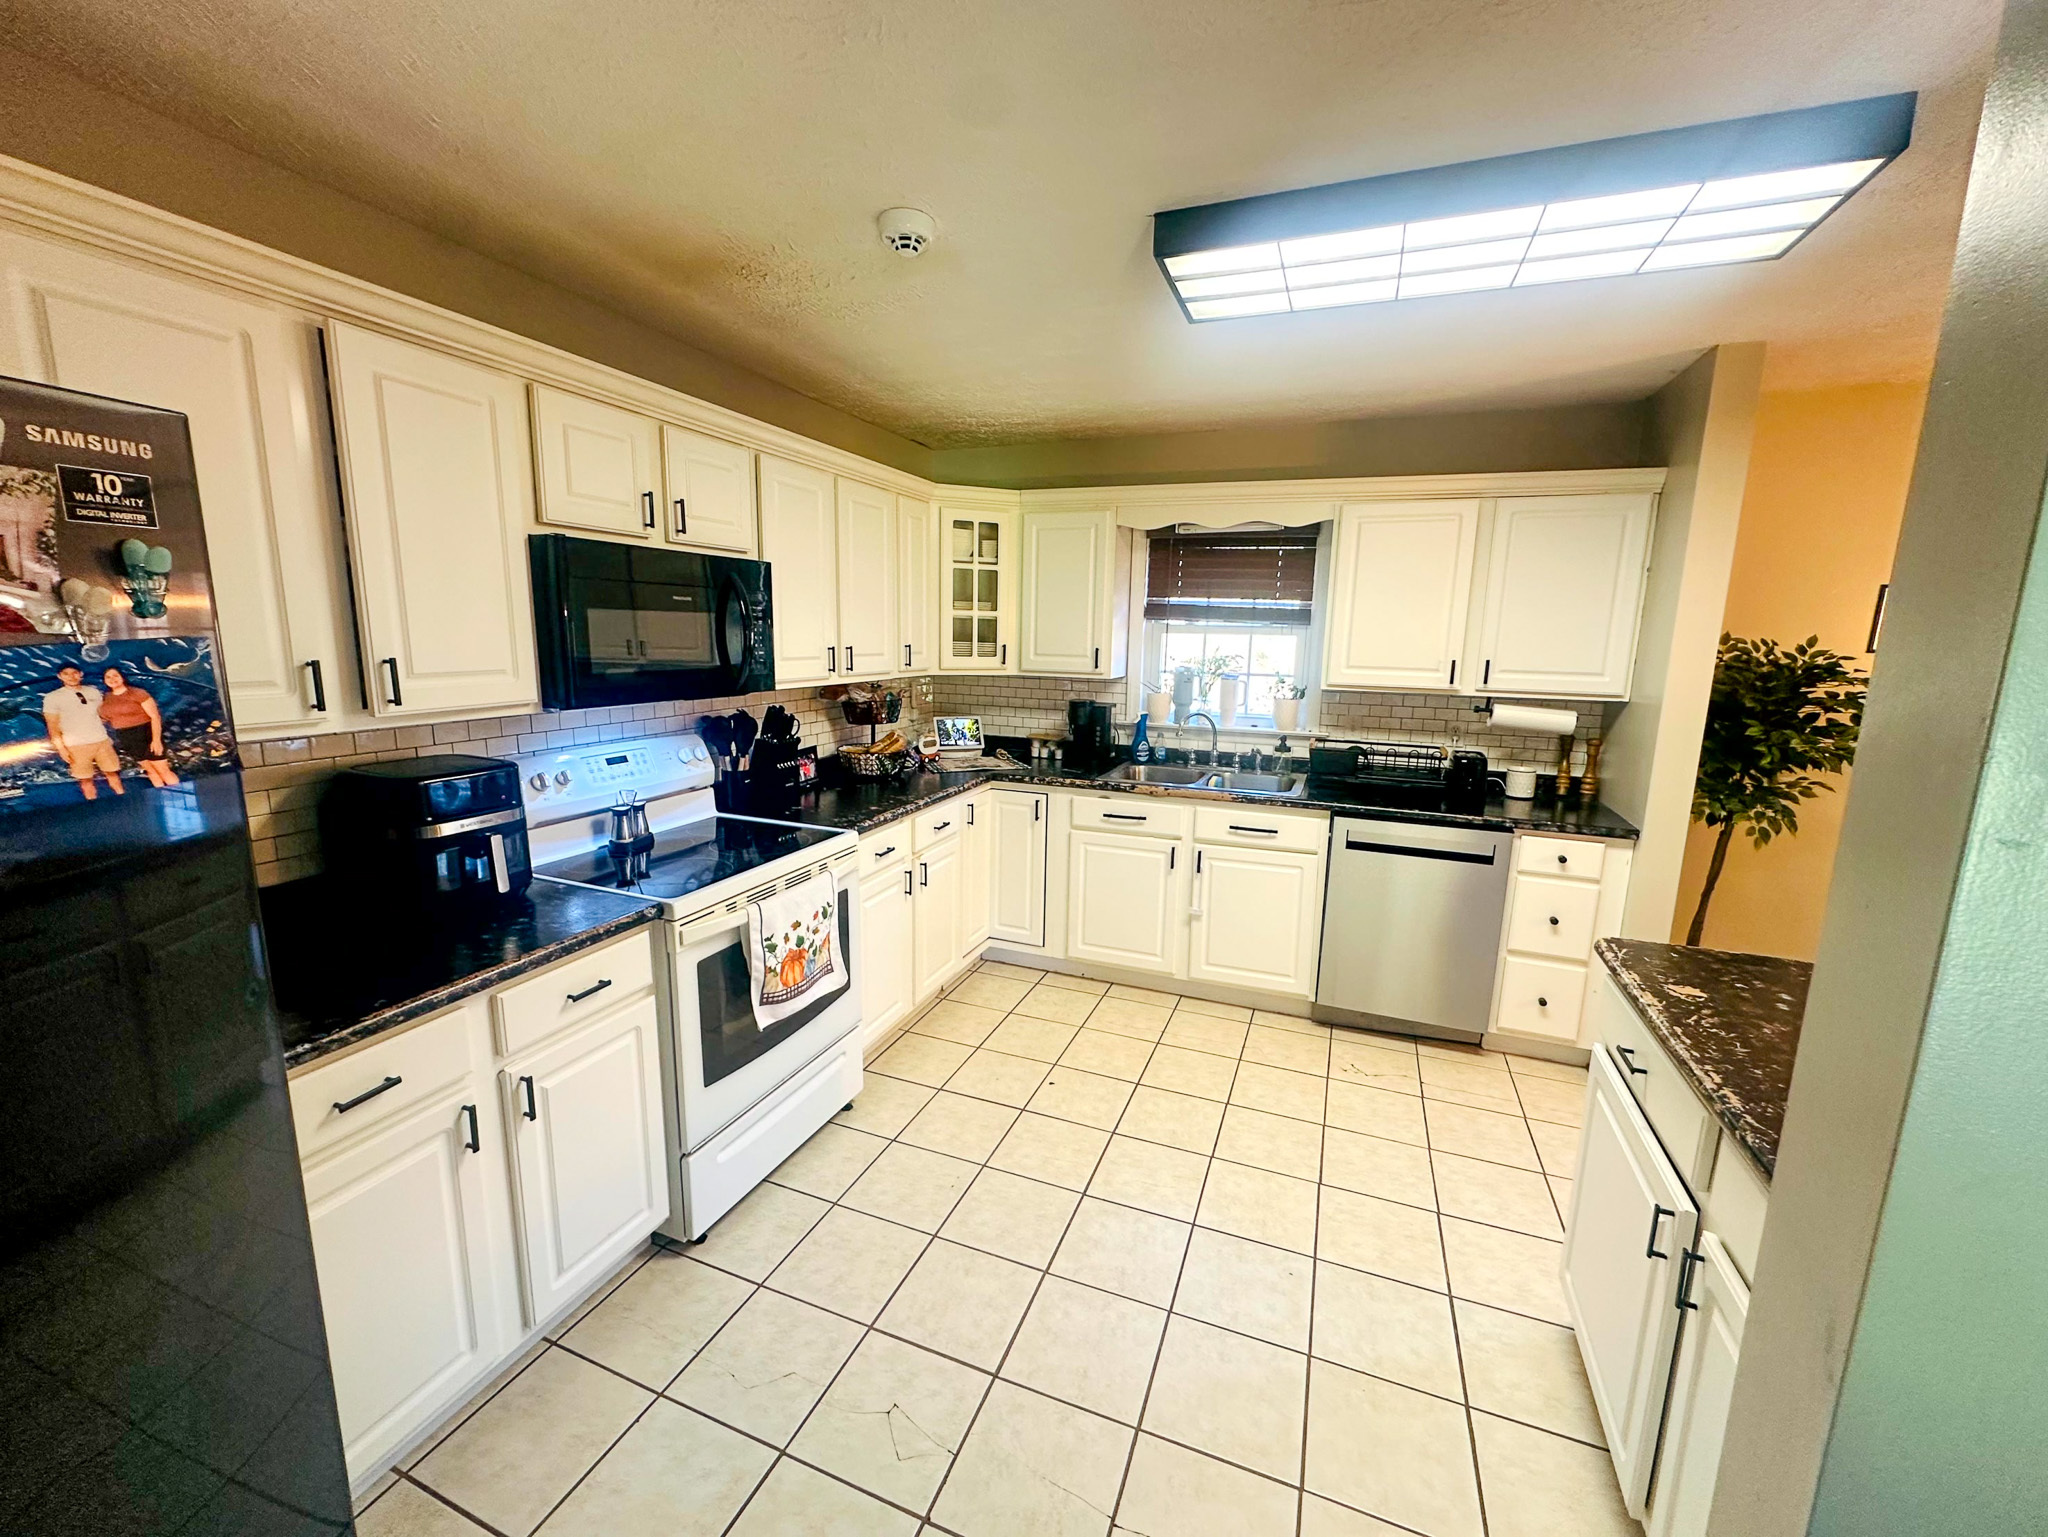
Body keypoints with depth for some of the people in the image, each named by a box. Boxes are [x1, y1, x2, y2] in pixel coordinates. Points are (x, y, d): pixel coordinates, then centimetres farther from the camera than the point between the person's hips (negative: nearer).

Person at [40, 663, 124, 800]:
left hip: (102, 741, 3)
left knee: (112, 773, 7)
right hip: (76, 746, -3)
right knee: (86, 780, 2)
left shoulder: (93, 692, 8)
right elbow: (52, 726, -2)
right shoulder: (52, 698, -2)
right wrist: (61, 748, -7)